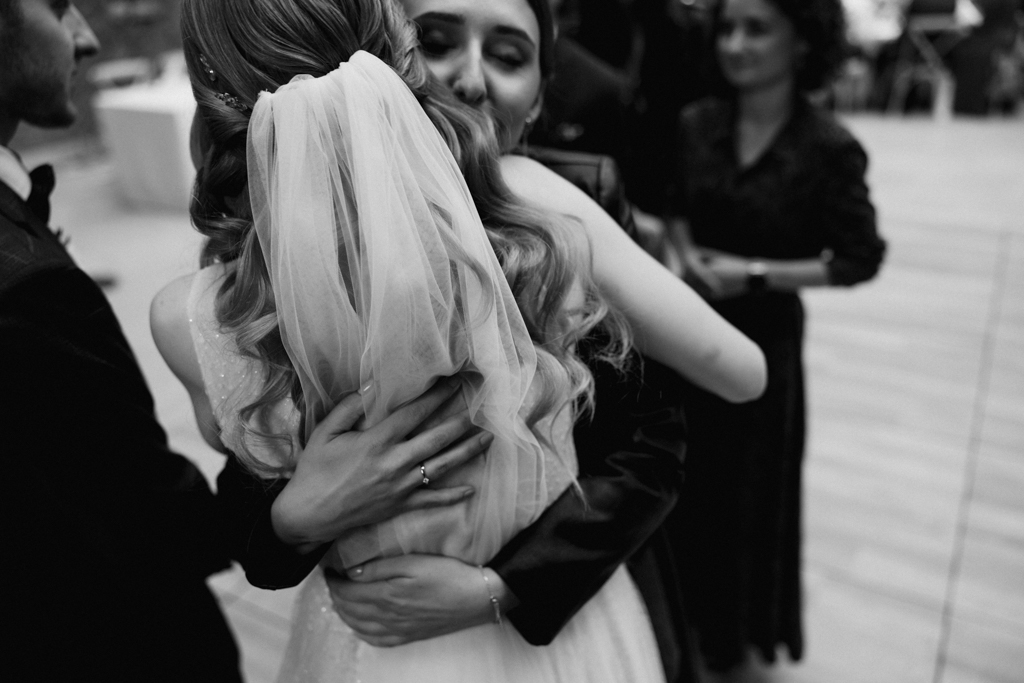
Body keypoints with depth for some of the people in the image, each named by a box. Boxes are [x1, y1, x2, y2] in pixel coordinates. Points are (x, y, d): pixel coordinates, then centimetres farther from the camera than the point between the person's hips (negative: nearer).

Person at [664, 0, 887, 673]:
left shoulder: (828, 146, -16)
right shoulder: (698, 124, -4)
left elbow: (860, 259, -10)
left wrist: (757, 274, -17)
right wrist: (688, 254, -9)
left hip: (765, 336, -3)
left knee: (750, 486, 12)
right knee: (690, 478, 14)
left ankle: (740, 626, 38)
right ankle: (693, 612, 39)